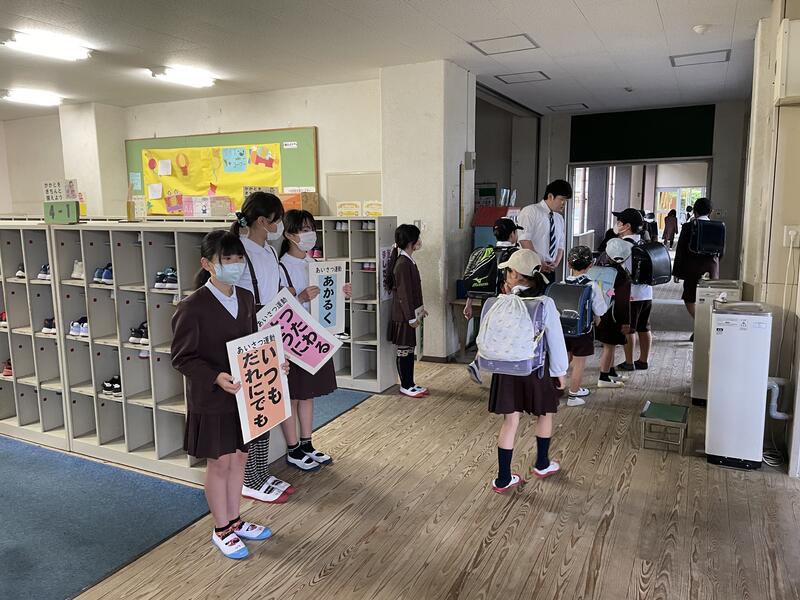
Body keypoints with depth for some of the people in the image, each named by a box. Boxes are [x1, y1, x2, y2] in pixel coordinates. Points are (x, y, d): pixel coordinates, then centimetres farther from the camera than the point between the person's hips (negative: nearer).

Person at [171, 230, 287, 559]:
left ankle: (235, 521, 36)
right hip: (211, 398, -6)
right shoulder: (192, 307, -17)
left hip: (244, 394, 6)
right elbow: (183, 357, -15)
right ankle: (221, 530, 27)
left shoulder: (246, 298, 4)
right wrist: (216, 377, -29)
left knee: (239, 457, 17)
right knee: (219, 463, 8)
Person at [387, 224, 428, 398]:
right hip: (404, 316, -10)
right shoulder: (403, 264, -19)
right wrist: (411, 317, -18)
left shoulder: (409, 261, 11)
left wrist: (420, 309, 22)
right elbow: (404, 293, -20)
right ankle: (405, 386, 12)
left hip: (410, 313, 10)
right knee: (404, 351, 1)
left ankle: (410, 383, 24)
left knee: (409, 349, 15)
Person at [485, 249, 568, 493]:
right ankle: (542, 464, 40)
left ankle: (503, 479, 15)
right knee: (545, 413, 23)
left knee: (510, 420, 9)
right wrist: (560, 371, 3)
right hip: (537, 368, -1)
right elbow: (555, 340, -10)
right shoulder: (545, 304, -16)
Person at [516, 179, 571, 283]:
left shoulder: (559, 218, 17)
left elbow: (561, 245, 19)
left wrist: (556, 262, 0)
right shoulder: (531, 211, -6)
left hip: (549, 269, 7)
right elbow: (524, 240, -16)